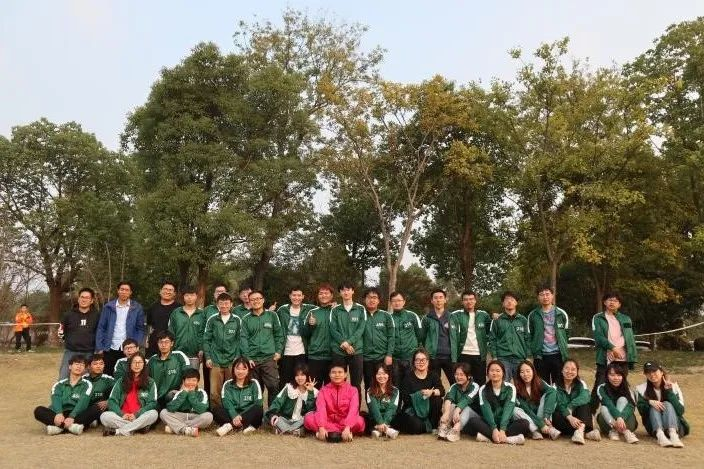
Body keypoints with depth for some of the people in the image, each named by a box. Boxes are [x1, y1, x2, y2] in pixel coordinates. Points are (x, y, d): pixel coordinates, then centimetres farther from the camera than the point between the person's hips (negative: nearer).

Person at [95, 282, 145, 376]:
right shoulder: (108, 307, 4)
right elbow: (101, 328, 5)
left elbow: (140, 329, 5)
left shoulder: (137, 308, 3)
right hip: (110, 349, 1)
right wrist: (99, 348, -2)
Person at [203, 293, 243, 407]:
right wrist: (207, 357, 0)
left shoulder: (237, 320, 4)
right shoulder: (212, 320, 4)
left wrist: (238, 357, -1)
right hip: (215, 361, 0)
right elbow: (206, 340, 6)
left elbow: (240, 340, 6)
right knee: (215, 392, -2)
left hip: (232, 361, 0)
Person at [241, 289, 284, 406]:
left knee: (273, 386, -7)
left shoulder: (272, 315, 7)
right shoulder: (246, 319, 8)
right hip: (252, 359, 1)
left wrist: (278, 351, 0)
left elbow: (279, 334, 9)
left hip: (269, 358, -1)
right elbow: (244, 339, 3)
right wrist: (247, 357, -5)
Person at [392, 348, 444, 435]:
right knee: (417, 426, -32)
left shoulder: (433, 376, 5)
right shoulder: (408, 377, -3)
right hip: (412, 411, -3)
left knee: (438, 400, -26)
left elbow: (442, 391, -13)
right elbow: (405, 399, -12)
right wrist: (420, 394, -23)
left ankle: (433, 425, -7)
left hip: (428, 410, 3)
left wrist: (432, 392, -34)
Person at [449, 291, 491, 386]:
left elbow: (489, 332, 15)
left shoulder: (483, 315, 7)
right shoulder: (455, 315, -3)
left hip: (480, 355, 2)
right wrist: (454, 358, -16)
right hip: (463, 355, -2)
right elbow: (453, 337, -9)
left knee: (481, 384, 9)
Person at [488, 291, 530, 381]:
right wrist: (494, 356, -4)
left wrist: (528, 356, 3)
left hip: (520, 358, 2)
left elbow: (527, 339, 10)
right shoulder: (497, 320, 5)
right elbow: (492, 339, 3)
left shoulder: (523, 320, 11)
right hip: (503, 358, -2)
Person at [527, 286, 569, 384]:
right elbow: (529, 336, 7)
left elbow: (567, 333, 11)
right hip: (541, 356, 0)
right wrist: (533, 351, 0)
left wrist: (563, 349, 6)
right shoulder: (533, 315, 3)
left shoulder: (561, 313, 4)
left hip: (558, 355, 0)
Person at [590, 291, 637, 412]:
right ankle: (591, 413, 1)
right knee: (599, 387, -5)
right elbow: (598, 336, -9)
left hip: (623, 358, 4)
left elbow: (631, 339, 12)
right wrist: (612, 348, -20)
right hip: (605, 358, -3)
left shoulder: (626, 319, 14)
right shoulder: (598, 318, 4)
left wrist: (633, 357, 4)